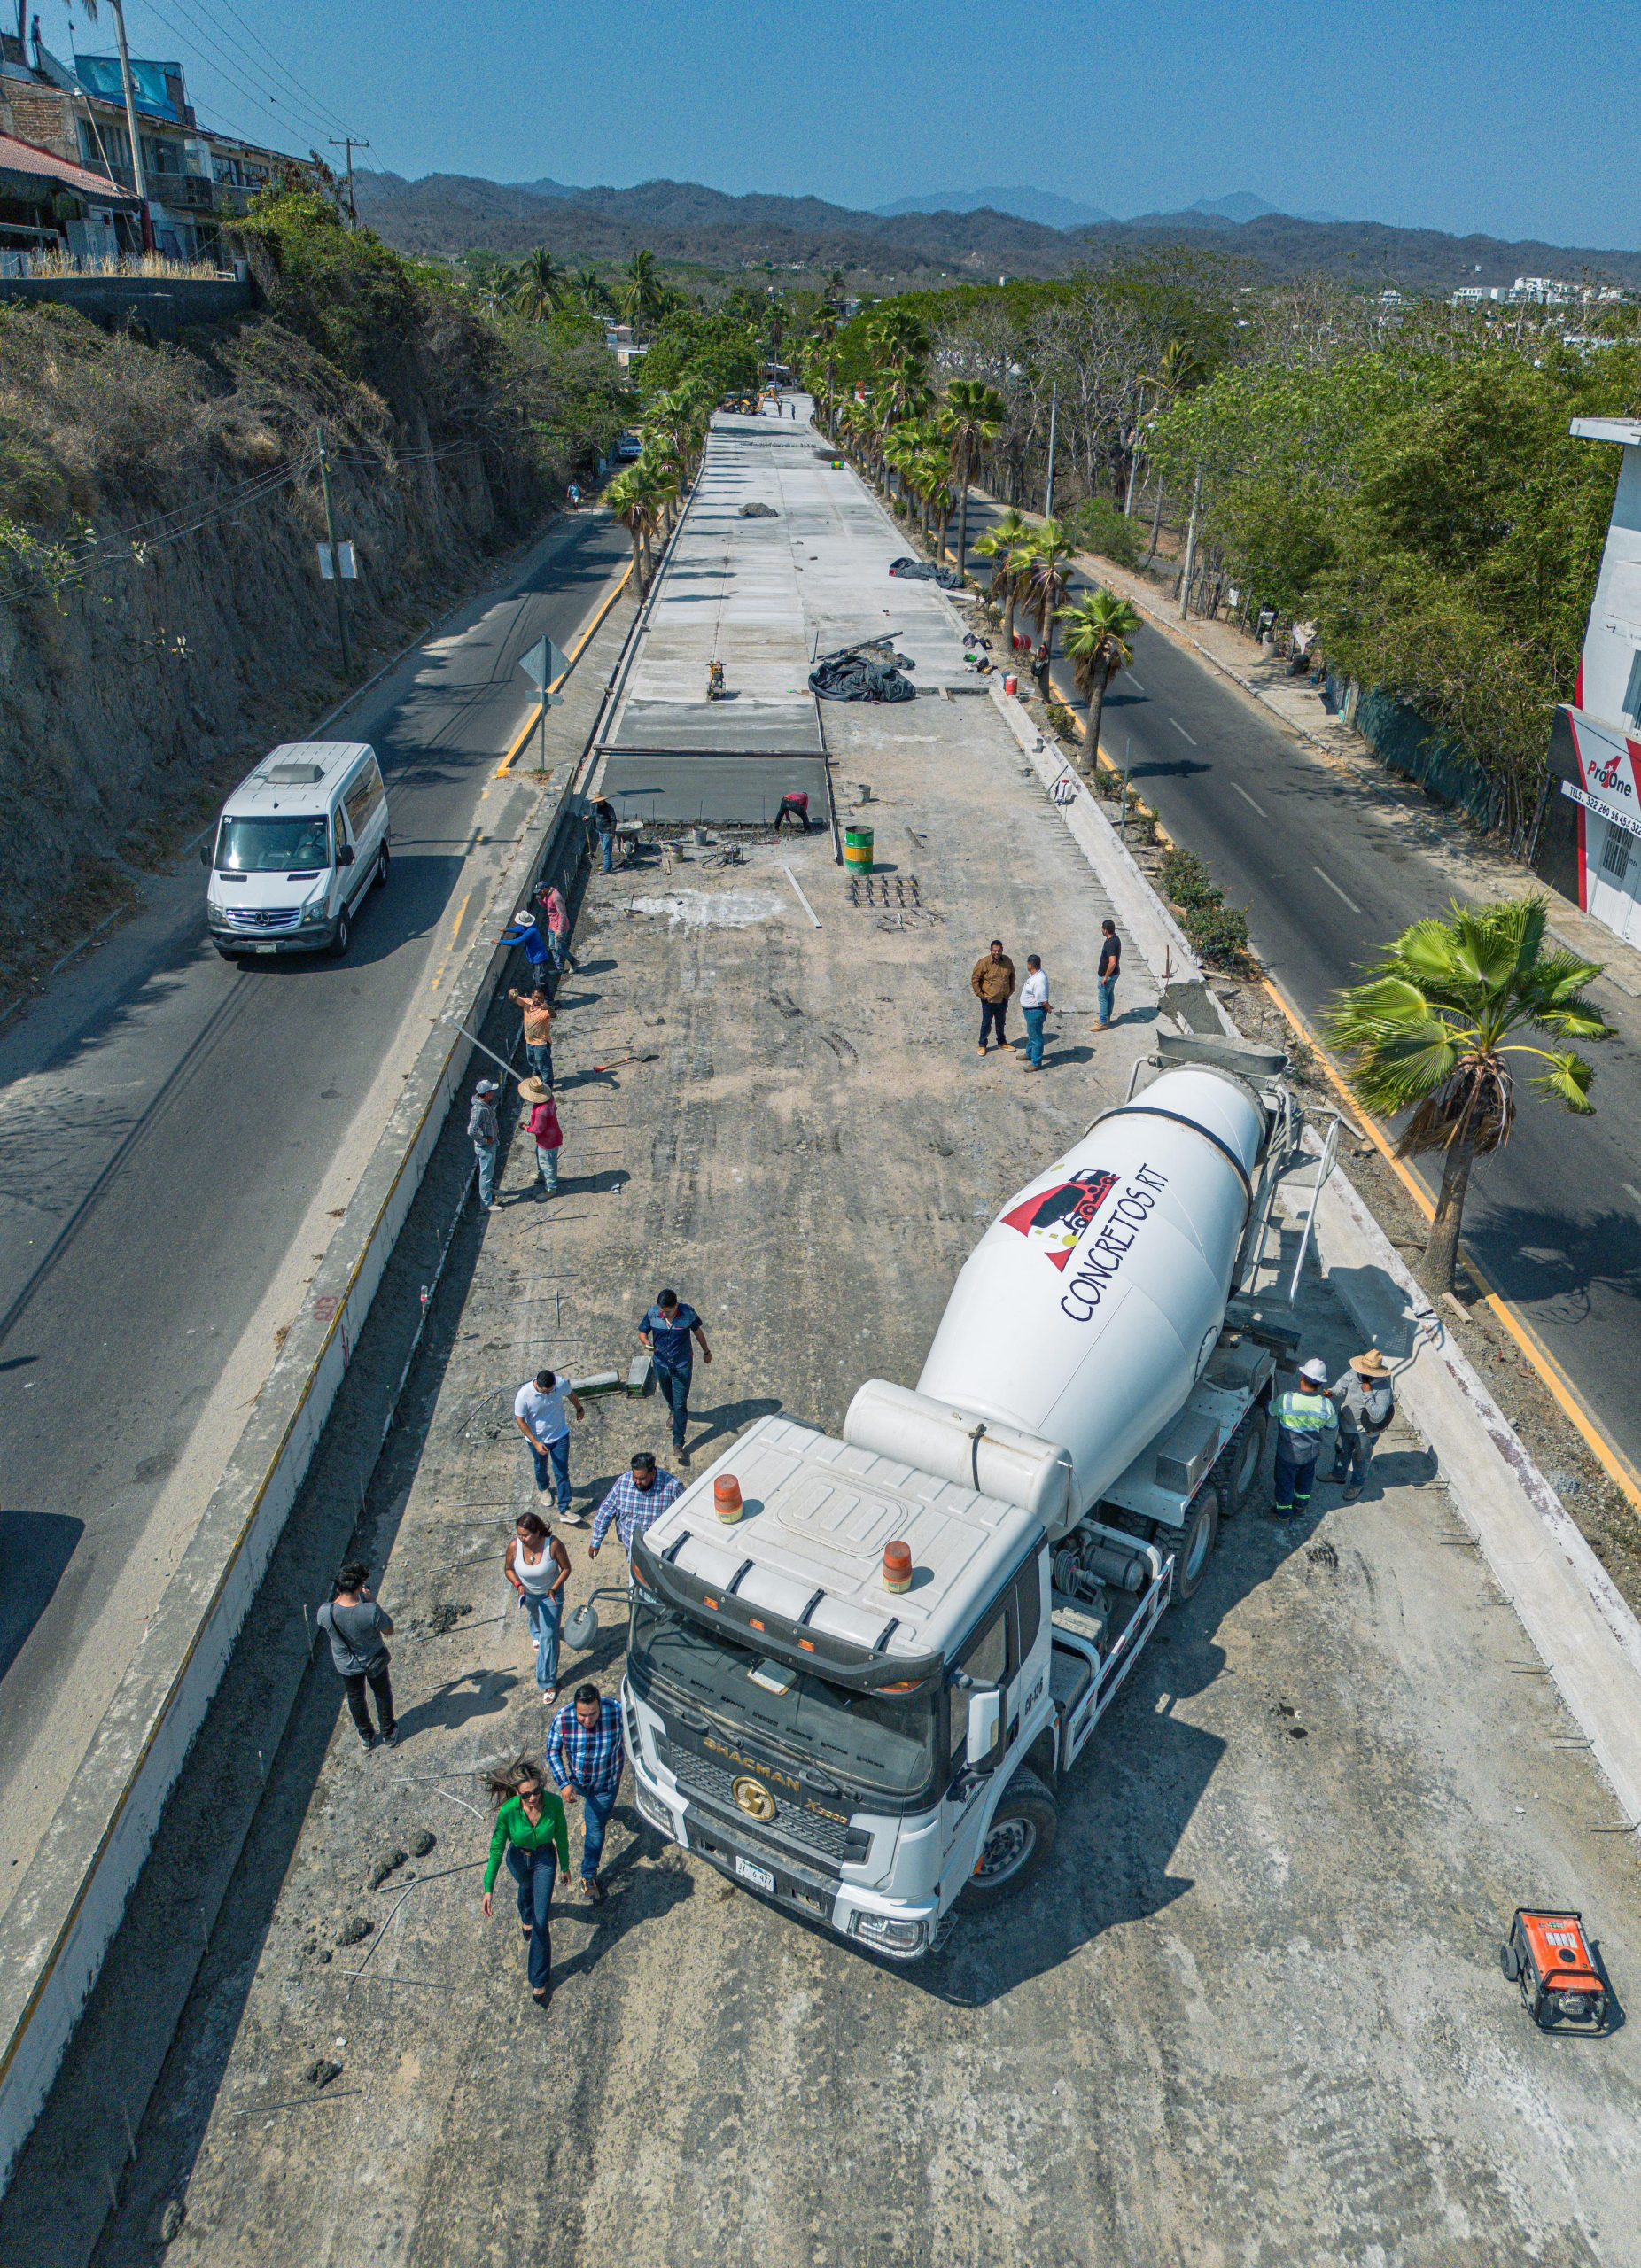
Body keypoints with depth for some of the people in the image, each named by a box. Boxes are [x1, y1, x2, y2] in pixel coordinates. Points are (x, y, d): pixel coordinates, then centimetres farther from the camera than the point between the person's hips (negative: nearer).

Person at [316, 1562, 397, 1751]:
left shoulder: (324, 1613, -32)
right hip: (374, 1662, -2)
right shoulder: (371, 1611, -38)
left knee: (355, 1698, 30)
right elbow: (389, 1631, -18)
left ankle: (367, 1736, 51)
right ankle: (388, 1733, 48)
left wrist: (339, 1596, -10)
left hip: (346, 1665, 2)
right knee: (383, 1695, 27)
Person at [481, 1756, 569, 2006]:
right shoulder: (508, 1811, -36)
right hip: (518, 1859, 1)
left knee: (541, 1923, -2)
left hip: (545, 1859, -1)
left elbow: (561, 1836, -14)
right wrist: (488, 1890, -25)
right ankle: (527, 1915, 72)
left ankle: (540, 1980, 21)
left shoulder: (553, 1802, -33)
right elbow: (496, 1850, -24)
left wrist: (565, 1866, 1)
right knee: (527, 1887, 35)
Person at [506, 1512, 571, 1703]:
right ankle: (536, 1633, 73)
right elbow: (508, 1569, -11)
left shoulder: (553, 1544, -37)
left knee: (549, 1637, -4)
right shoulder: (514, 1546, -31)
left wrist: (554, 1589, -31)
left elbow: (566, 1568, -20)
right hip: (528, 1593, 3)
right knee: (534, 1615, 35)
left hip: (551, 1593, -3)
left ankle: (548, 1683, 10)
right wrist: (518, 1585, -27)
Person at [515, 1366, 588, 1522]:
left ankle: (564, 1510, 14)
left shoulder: (561, 1383, -25)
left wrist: (580, 1409, 19)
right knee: (541, 1468, 26)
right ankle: (543, 1488, 58)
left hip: (560, 1436, 1)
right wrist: (536, 1443, -21)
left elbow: (571, 1395, -1)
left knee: (562, 1473, 4)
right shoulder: (524, 1395, -32)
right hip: (538, 1439, -1)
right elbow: (520, 1421, -18)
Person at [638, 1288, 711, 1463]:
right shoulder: (653, 1314, -17)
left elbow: (698, 1332, -3)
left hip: (683, 1365, -3)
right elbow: (642, 1332, -3)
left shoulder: (687, 1313, -20)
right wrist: (647, 1343, -27)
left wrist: (706, 1352, 11)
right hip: (661, 1363, 3)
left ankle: (678, 1444, 3)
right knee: (668, 1394, 28)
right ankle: (673, 1411, 63)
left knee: (681, 1405, -4)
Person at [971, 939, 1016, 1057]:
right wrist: (980, 994, -13)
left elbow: (1012, 976, 12)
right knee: (986, 1023, 8)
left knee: (1001, 1022, 21)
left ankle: (1002, 1042, 38)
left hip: (1003, 999, 4)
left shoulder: (1007, 961, -4)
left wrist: (1011, 991, 8)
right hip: (989, 1000, -4)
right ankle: (982, 1045, 22)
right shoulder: (984, 963, -18)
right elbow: (975, 979, -13)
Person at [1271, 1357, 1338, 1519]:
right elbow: (1333, 1425, -5)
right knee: (1306, 1478, 30)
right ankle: (1300, 1505, 53)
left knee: (1285, 1481, 22)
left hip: (1289, 1452, -2)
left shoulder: (1284, 1400, -33)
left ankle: (1283, 1512, 42)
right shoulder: (1326, 1405, -25)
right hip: (1312, 1452, 3)